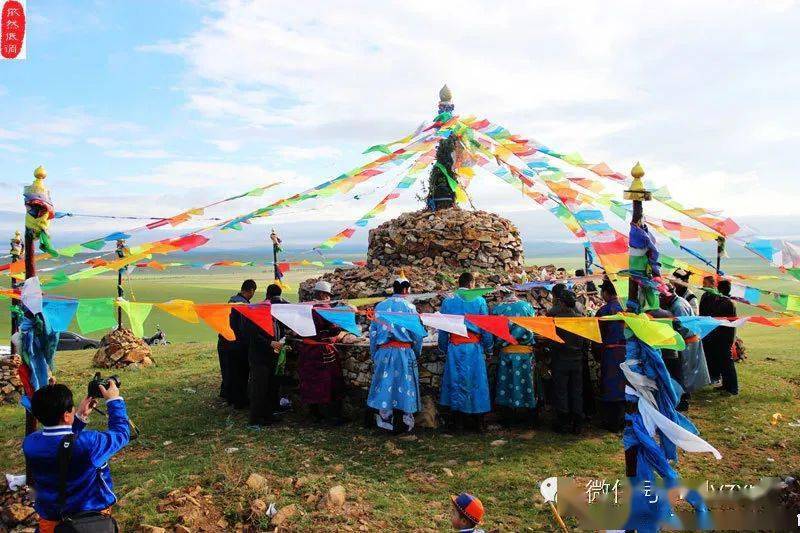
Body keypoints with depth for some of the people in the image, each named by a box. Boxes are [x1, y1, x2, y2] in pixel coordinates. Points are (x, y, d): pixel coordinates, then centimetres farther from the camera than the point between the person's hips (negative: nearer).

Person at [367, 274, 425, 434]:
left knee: (385, 386, 9)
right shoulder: (409, 307, -5)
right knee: (403, 386, 5)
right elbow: (417, 333, -3)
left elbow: (373, 332, 7)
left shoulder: (380, 306, 5)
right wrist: (417, 352, 12)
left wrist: (374, 355, 15)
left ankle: (385, 421, 16)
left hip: (383, 352, 3)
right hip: (404, 353, -3)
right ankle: (403, 424, 11)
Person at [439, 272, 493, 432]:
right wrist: (488, 348, 9)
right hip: (474, 347, -1)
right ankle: (478, 422, 11)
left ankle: (458, 421, 11)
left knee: (456, 382, 7)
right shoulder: (479, 300, 0)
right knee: (476, 381, 7)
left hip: (455, 347, 1)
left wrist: (444, 348, 13)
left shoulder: (448, 301, 4)